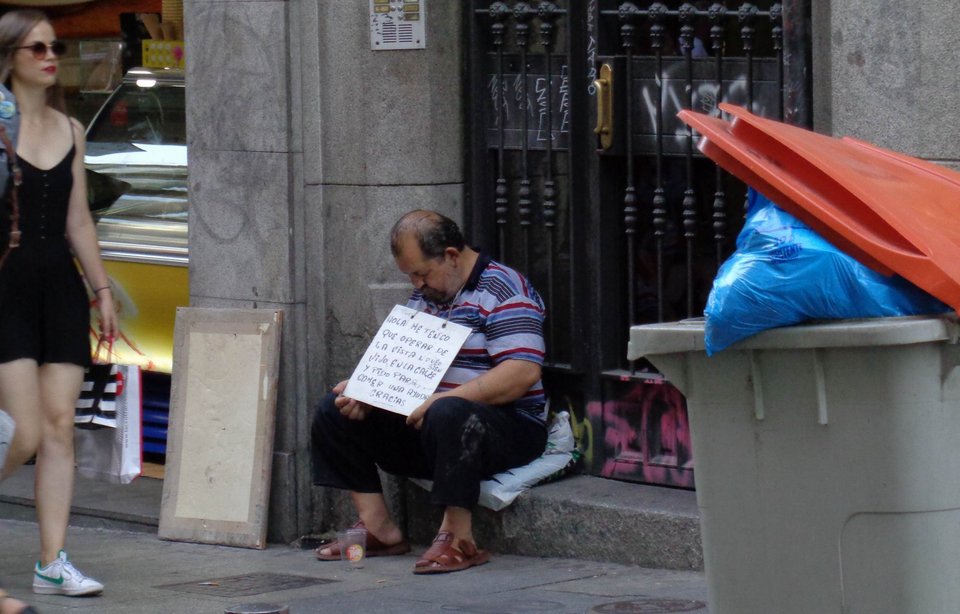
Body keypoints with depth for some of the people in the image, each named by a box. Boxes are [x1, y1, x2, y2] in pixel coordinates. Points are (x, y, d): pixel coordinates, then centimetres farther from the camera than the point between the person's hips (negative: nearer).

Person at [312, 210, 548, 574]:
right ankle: (377, 528, -4)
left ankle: (458, 538, -32)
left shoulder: (503, 290, -11)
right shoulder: (424, 296, 16)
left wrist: (441, 399, -28)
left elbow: (523, 372, -23)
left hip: (507, 426, -9)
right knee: (334, 411, 1)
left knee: (449, 415, -41)